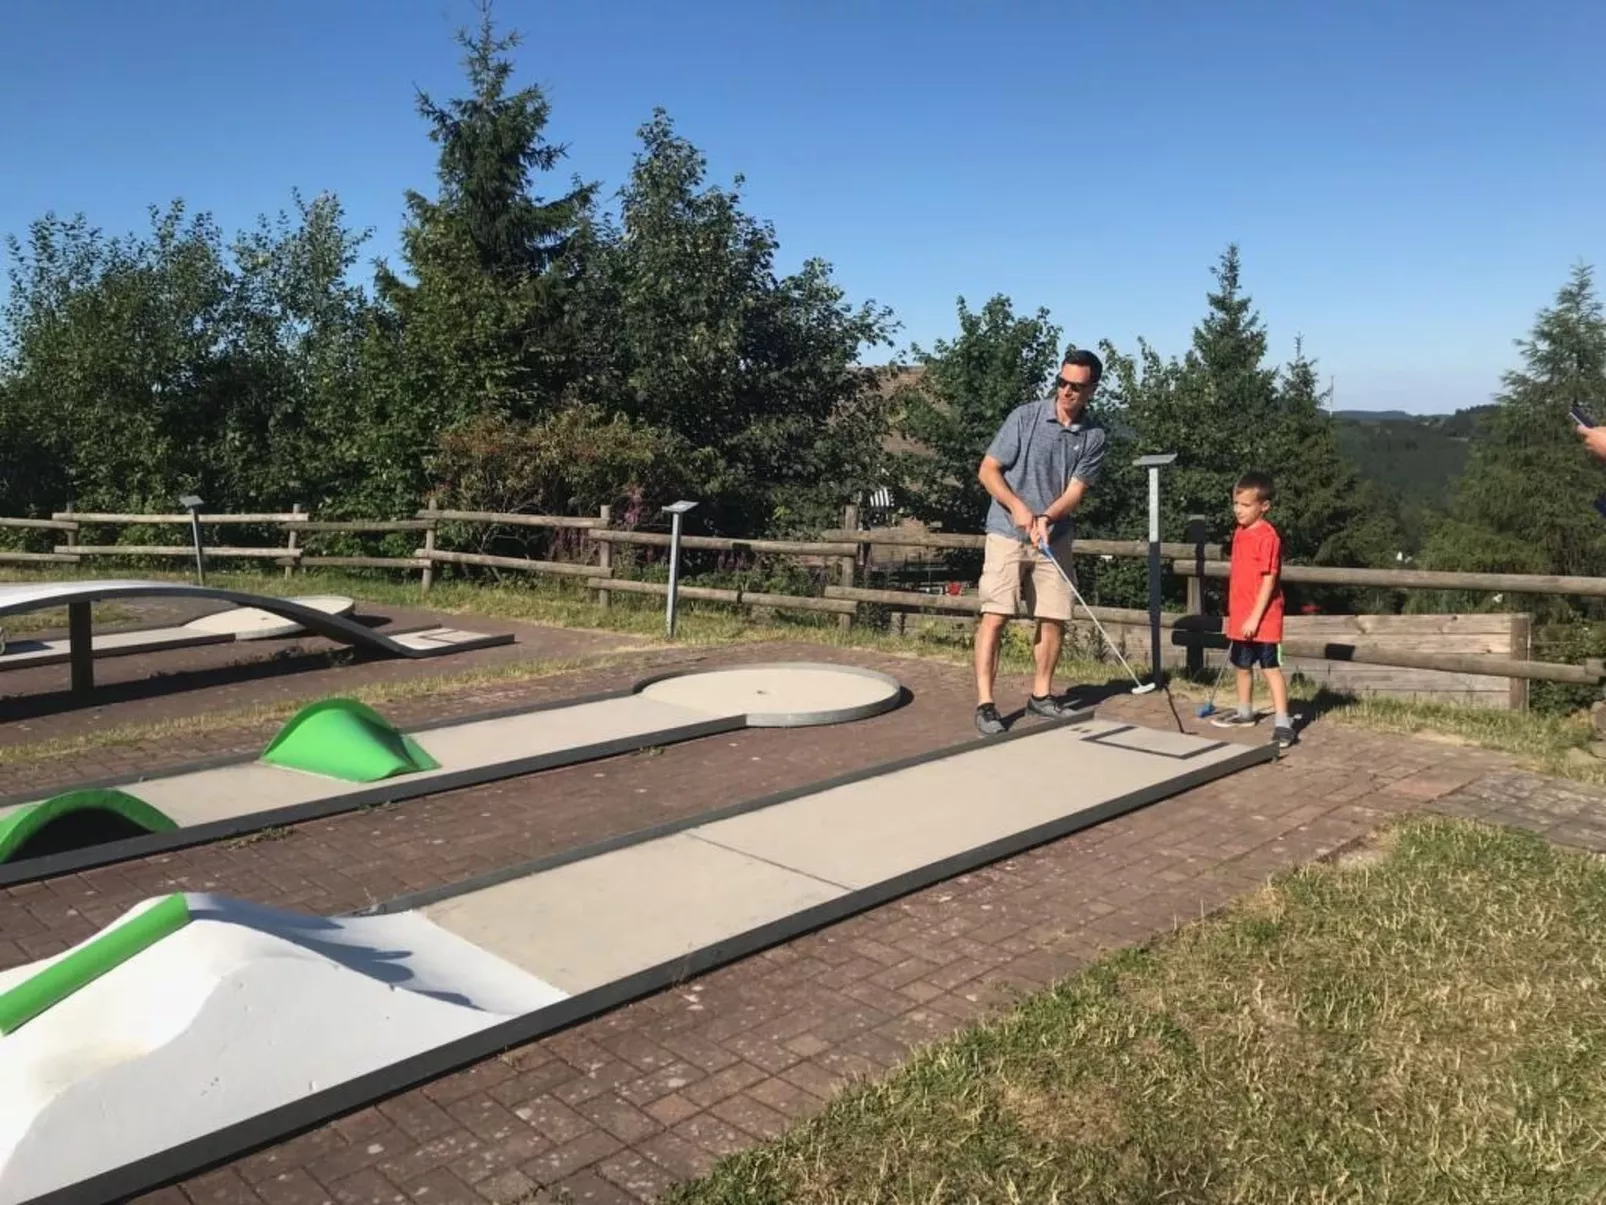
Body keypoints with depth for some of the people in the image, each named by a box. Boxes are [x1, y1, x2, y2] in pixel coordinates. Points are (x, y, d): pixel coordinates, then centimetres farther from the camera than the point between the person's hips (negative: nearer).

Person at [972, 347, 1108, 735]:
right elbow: (987, 470, -6)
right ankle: (984, 704, -8)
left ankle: (1041, 695, 23)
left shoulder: (1094, 437, 0)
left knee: (1054, 618, 6)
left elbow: (1076, 490, -6)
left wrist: (1046, 519, -24)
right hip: (1007, 533, -3)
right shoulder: (1025, 417, -8)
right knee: (995, 615, -10)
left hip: (1055, 539, 4)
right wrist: (1017, 507, -19)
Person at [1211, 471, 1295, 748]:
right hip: (1240, 616, 8)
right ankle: (1244, 712, 35)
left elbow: (1269, 580, -19)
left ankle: (1282, 723, -4)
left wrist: (1255, 617, -20)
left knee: (1271, 668, -6)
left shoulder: (1268, 536, -17)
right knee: (1242, 665, 19)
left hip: (1262, 619, -8)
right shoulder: (1240, 533, 10)